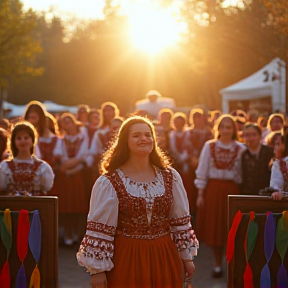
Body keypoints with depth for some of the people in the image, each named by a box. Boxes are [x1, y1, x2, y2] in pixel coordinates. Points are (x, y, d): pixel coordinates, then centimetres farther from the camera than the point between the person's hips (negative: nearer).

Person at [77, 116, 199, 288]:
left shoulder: (170, 177, 5)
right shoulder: (109, 182, -8)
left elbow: (180, 221, 9)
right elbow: (100, 228, -9)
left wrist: (187, 257, 10)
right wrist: (97, 269, -10)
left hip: (165, 259, 3)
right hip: (125, 261, -3)